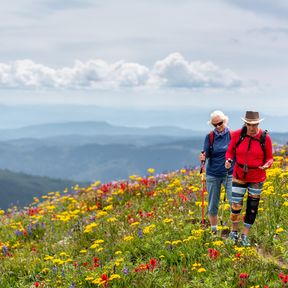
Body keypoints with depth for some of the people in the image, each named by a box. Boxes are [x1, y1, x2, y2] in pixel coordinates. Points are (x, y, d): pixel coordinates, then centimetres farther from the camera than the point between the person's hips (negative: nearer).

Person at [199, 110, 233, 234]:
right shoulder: (210, 137, 0)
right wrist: (203, 157, -24)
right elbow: (206, 153, -1)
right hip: (213, 174, 2)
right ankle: (213, 230, 22)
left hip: (229, 174, -2)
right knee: (212, 204, 8)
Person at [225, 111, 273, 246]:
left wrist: (267, 165, -23)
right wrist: (228, 160, -19)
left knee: (252, 207, 7)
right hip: (239, 176, 0)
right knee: (236, 205, -1)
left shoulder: (265, 138, -11)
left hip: (257, 178, 0)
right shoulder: (237, 135, -10)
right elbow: (230, 151, 3)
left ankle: (245, 236, 21)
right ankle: (234, 232, 24)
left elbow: (269, 158, -1)